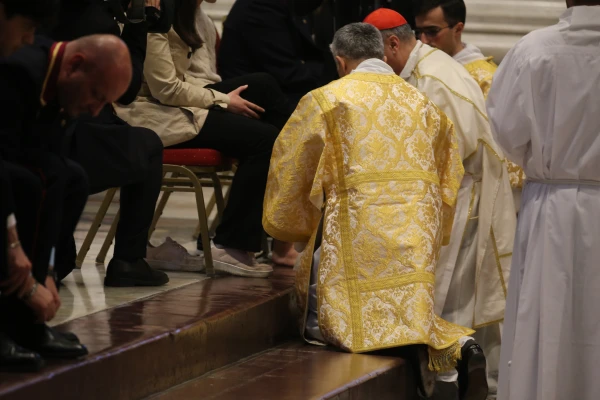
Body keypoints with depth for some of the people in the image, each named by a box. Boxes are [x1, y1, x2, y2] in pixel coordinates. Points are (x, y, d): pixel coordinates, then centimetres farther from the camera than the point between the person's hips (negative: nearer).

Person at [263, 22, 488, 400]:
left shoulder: (325, 100, 2)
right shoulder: (423, 103, 17)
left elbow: (289, 169, 7)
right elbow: (448, 176, 21)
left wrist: (286, 226, 23)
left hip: (358, 235, -5)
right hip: (418, 237, 5)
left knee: (321, 323, 3)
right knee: (411, 308, 19)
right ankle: (458, 345, -13)